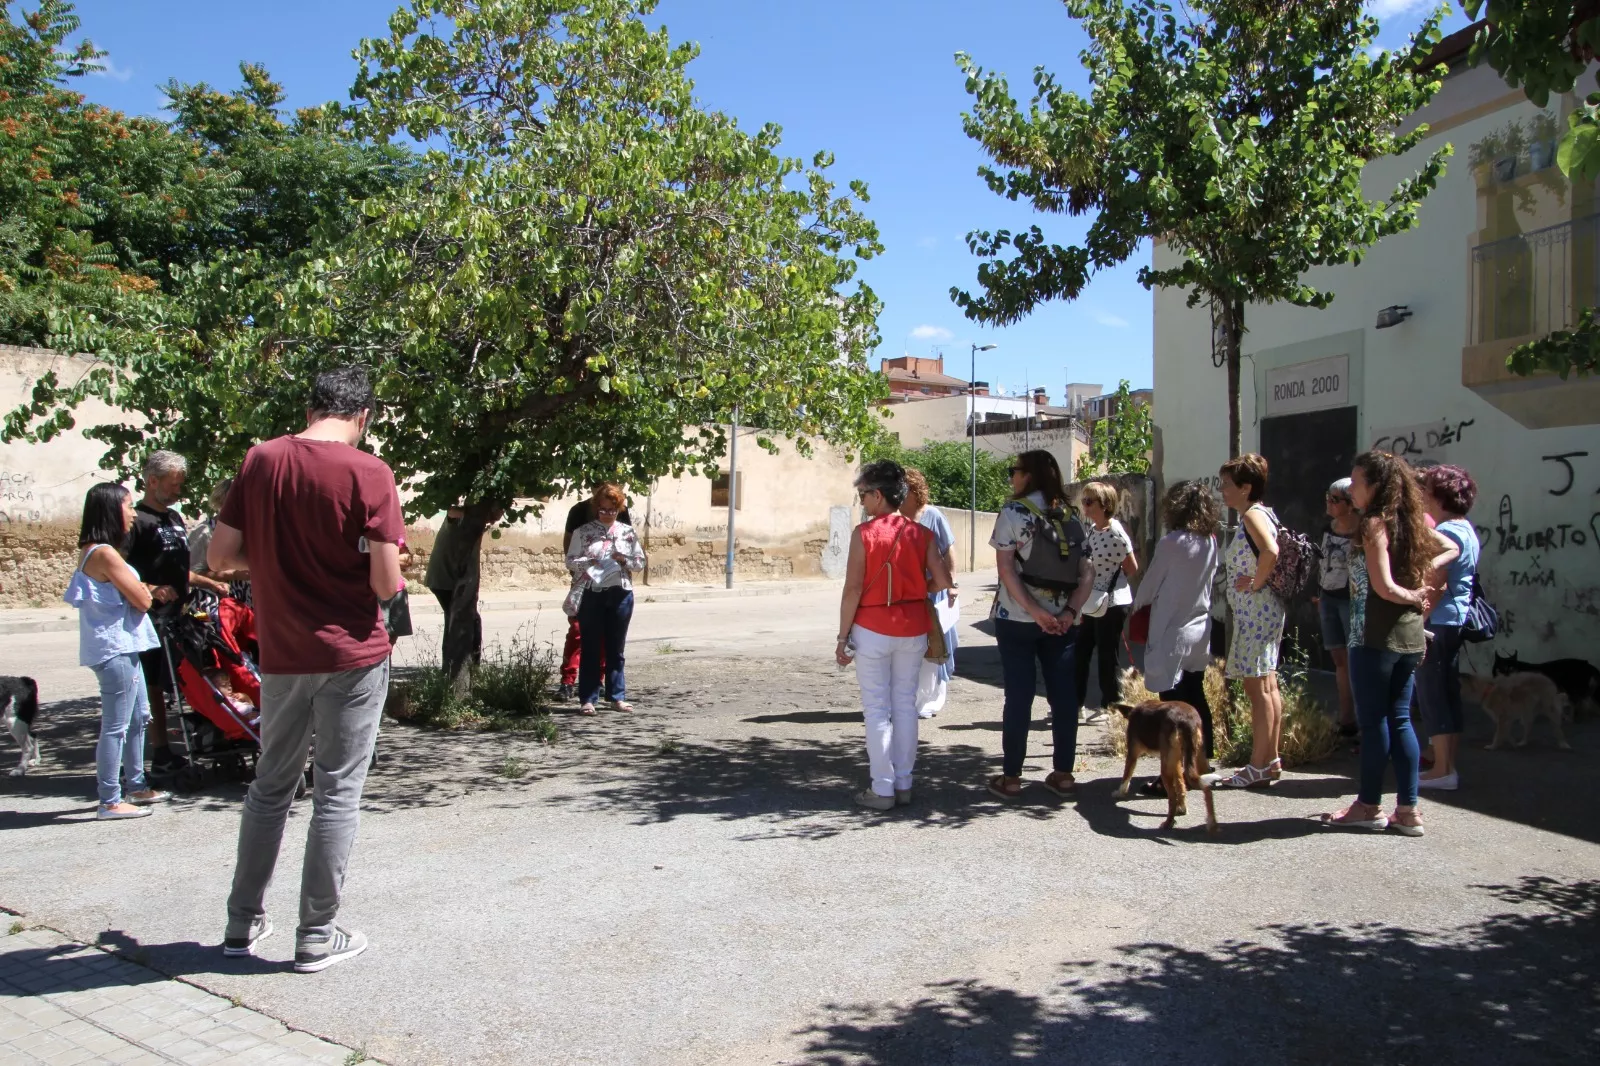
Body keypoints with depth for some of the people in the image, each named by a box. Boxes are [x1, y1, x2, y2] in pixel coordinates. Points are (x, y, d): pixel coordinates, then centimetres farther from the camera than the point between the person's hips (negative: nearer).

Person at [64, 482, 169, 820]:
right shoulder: (105, 554, -17)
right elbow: (142, 600, -16)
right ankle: (110, 802, 0)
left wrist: (144, 589, -3)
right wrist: (148, 591, 3)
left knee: (138, 717, 19)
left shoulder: (93, 552, 15)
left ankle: (136, 786, 29)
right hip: (115, 649, -11)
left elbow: (139, 595, 16)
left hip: (124, 648, 11)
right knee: (116, 726, -5)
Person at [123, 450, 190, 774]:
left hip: (180, 615, 8)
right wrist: (151, 589, -24)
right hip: (153, 620, -8)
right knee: (152, 688, -2)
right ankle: (161, 754, 3)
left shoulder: (175, 518, 19)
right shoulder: (136, 520, -8)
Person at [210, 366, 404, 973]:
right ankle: (317, 938, 13)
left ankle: (243, 924, 28)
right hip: (351, 655, -4)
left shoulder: (261, 461, 0)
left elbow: (220, 557, 1)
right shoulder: (368, 474, -12)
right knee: (338, 792, 6)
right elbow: (385, 582, -16)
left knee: (270, 786, 18)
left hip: (282, 656, 4)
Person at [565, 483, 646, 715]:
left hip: (620, 594, 2)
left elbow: (640, 562, 11)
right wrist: (587, 562, -16)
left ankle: (617, 696, 17)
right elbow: (570, 561, 2)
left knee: (616, 648, 9)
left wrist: (624, 560, -8)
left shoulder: (628, 532, 9)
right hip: (591, 594, -2)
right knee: (590, 648, 1)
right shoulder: (583, 532, 3)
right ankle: (588, 698, 6)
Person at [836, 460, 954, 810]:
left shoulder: (864, 533, -10)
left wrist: (843, 637, -5)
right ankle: (904, 784, 18)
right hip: (913, 630, 4)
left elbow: (853, 590, -12)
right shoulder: (921, 534, 1)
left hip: (873, 630, -4)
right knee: (905, 705, 12)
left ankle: (882, 789, 6)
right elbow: (942, 582, -3)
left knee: (877, 709, 3)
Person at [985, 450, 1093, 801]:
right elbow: (1087, 574, 3)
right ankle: (1063, 774, 15)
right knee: (1064, 694, 8)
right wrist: (1070, 612, -6)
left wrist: (1035, 611, -17)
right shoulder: (1071, 517, 10)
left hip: (1017, 618, -4)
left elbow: (1006, 568, -14)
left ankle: (1011, 777, 8)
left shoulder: (1013, 512, -5)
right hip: (1062, 621, 4)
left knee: (1018, 696, 2)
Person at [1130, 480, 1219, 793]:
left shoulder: (1171, 544, -17)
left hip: (1172, 635, -7)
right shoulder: (1210, 543, 4)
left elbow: (1149, 586, -7)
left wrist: (1135, 605, 15)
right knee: (1196, 700, 18)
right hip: (1201, 633, 7)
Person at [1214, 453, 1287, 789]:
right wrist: (1256, 581, 11)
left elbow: (1270, 551, -32)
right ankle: (1270, 759, 21)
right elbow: (1269, 553, 22)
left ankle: (1258, 767, -1)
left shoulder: (1252, 515, -14)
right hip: (1258, 610, 10)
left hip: (1256, 608, -10)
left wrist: (1256, 583, -20)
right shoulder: (1260, 514, 16)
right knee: (1267, 686, 14)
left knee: (1258, 687, -6)